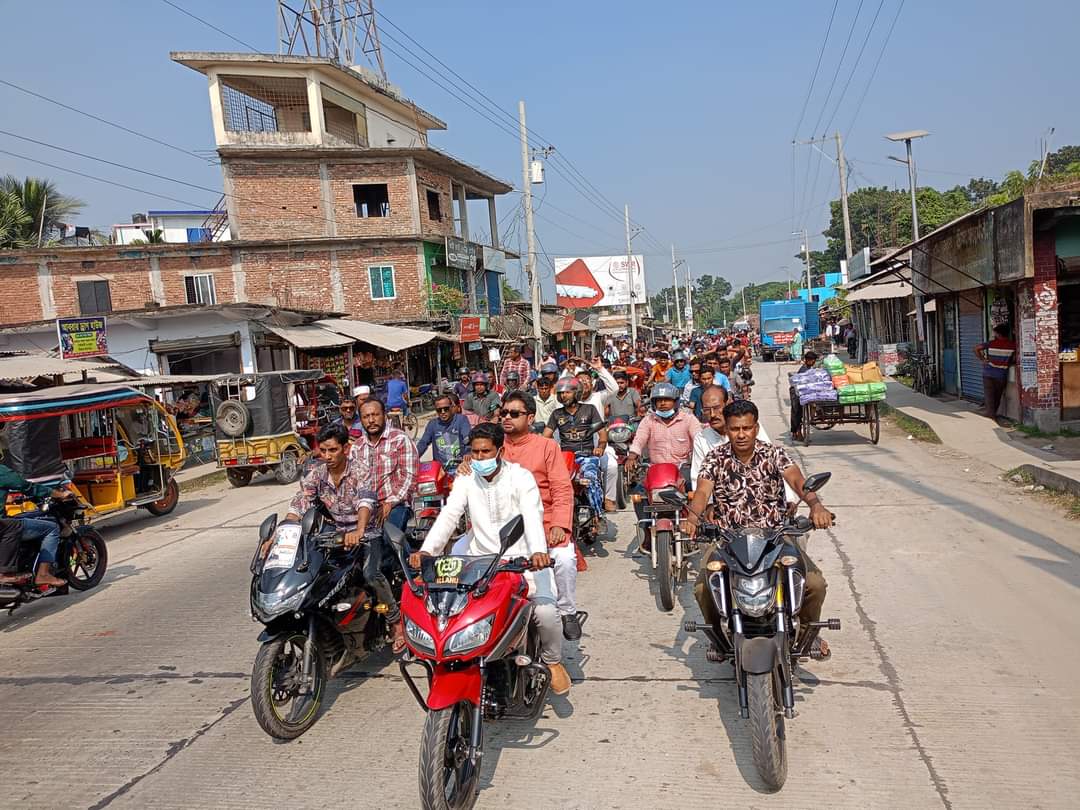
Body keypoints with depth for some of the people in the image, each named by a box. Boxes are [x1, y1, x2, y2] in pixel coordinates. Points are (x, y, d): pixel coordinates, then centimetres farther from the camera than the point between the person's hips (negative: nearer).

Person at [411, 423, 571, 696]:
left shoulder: (520, 477, -8)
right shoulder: (465, 480, 3)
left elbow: (532, 515, -24)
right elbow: (448, 516, -9)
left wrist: (538, 551, -44)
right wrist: (426, 550, -27)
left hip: (521, 558, -3)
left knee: (545, 610, -23)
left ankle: (553, 660, 8)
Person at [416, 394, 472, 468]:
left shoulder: (461, 420, 2)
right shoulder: (432, 424, 11)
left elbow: (468, 440, -12)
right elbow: (423, 443, 5)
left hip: (460, 467, -2)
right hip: (439, 468, 2)